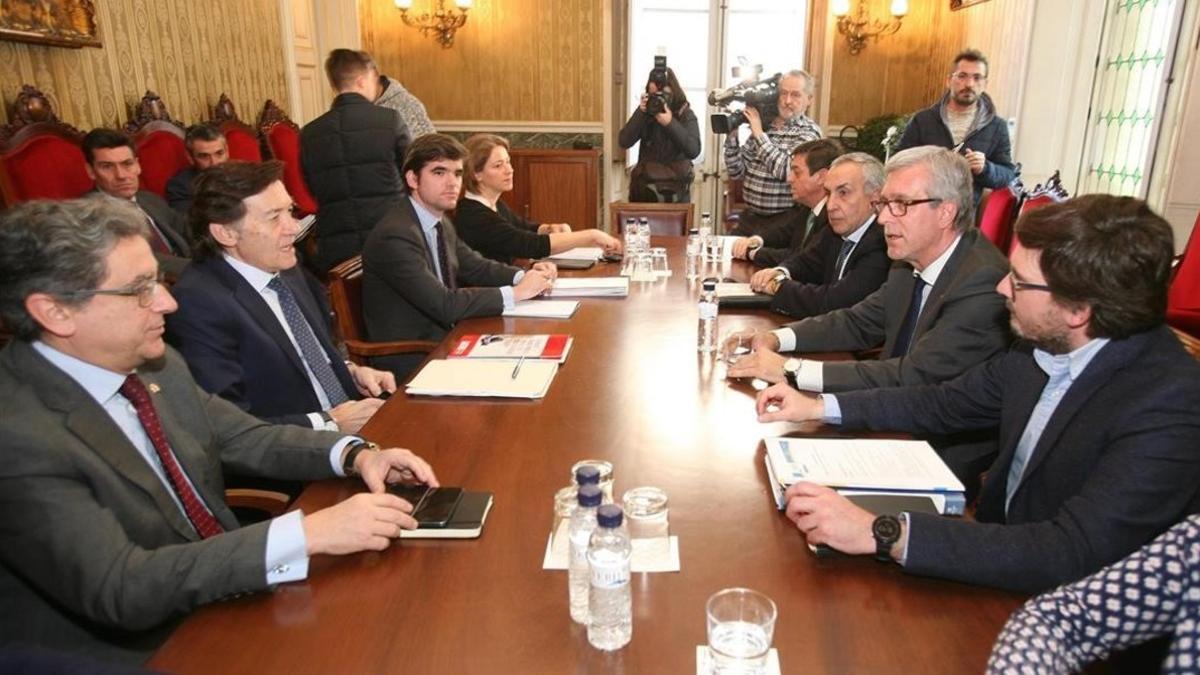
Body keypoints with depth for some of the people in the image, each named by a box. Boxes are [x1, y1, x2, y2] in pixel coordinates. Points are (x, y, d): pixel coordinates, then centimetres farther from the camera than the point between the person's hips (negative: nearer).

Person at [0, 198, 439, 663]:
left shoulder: (154, 364, -3)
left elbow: (248, 437, 7)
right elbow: (121, 587, -28)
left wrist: (356, 455, -10)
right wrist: (308, 533, -32)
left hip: (224, 591, 6)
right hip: (142, 651, -6)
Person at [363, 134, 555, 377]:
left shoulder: (441, 222, 7)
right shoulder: (394, 236, -21)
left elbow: (474, 266, 15)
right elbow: (445, 305, -25)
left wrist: (525, 276, -4)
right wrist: (516, 292, -19)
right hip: (410, 360, -8)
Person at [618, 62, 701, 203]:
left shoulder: (686, 115, -4)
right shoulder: (645, 113, 2)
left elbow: (694, 151, -17)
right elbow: (624, 142, -9)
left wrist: (671, 123, -23)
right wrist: (640, 113, -17)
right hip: (644, 191, 2)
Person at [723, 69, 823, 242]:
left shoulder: (809, 132, -7)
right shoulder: (763, 123, 8)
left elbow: (786, 171, -23)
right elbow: (736, 172, 8)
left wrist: (759, 134, -17)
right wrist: (731, 135, -5)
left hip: (783, 221, -5)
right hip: (749, 217, 5)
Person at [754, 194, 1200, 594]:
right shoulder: (1044, 345, -6)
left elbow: (1074, 555, -35)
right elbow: (947, 404, 8)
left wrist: (883, 533, -39)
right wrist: (819, 407, 1)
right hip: (1000, 549, 6)